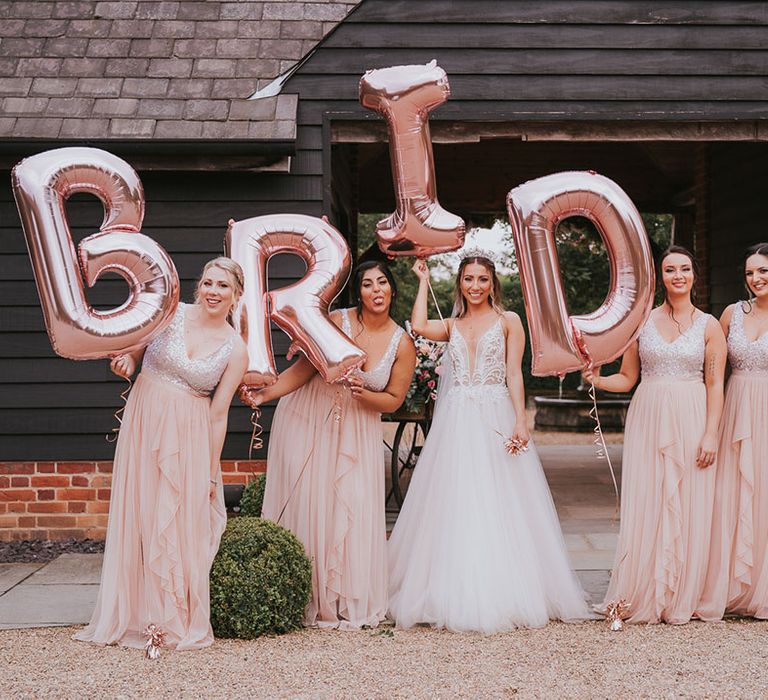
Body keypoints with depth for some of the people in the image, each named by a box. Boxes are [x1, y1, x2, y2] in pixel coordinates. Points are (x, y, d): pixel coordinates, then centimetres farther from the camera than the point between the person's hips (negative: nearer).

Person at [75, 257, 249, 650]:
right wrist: (125, 362, -12)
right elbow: (134, 350, 11)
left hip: (189, 437, -1)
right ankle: (137, 617, 18)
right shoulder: (171, 313, -3)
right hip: (144, 422, 1)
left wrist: (212, 471, -2)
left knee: (185, 524, 0)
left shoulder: (235, 350, -4)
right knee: (140, 516, 5)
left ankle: (181, 623, 14)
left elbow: (218, 414, -2)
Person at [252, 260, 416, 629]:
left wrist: (362, 394, -19)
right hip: (308, 418, -1)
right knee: (305, 501, -2)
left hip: (357, 429, 2)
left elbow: (393, 400, 0)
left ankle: (348, 600, 10)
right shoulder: (338, 321, -11)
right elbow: (304, 368, -9)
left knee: (352, 508, -4)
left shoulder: (402, 345, -5)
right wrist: (264, 394, -19)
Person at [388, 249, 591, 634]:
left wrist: (520, 422, -13)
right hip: (455, 424, 3)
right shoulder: (451, 325, 15)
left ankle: (502, 594, 6)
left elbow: (514, 375, -1)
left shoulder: (508, 321, 6)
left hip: (495, 420, -3)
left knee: (497, 506, -2)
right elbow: (418, 326, -6)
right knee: (456, 505, 2)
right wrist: (424, 281, 7)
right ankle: (458, 596, 8)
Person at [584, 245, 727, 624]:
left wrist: (711, 433, -8)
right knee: (644, 507, -2)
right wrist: (597, 380, -8)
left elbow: (715, 385, 1)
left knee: (688, 509, 1)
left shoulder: (708, 326, 4)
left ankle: (682, 599, 13)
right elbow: (627, 378, 11)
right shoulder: (641, 322, 8)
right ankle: (642, 597, 6)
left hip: (691, 422, -1)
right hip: (647, 421, 1)